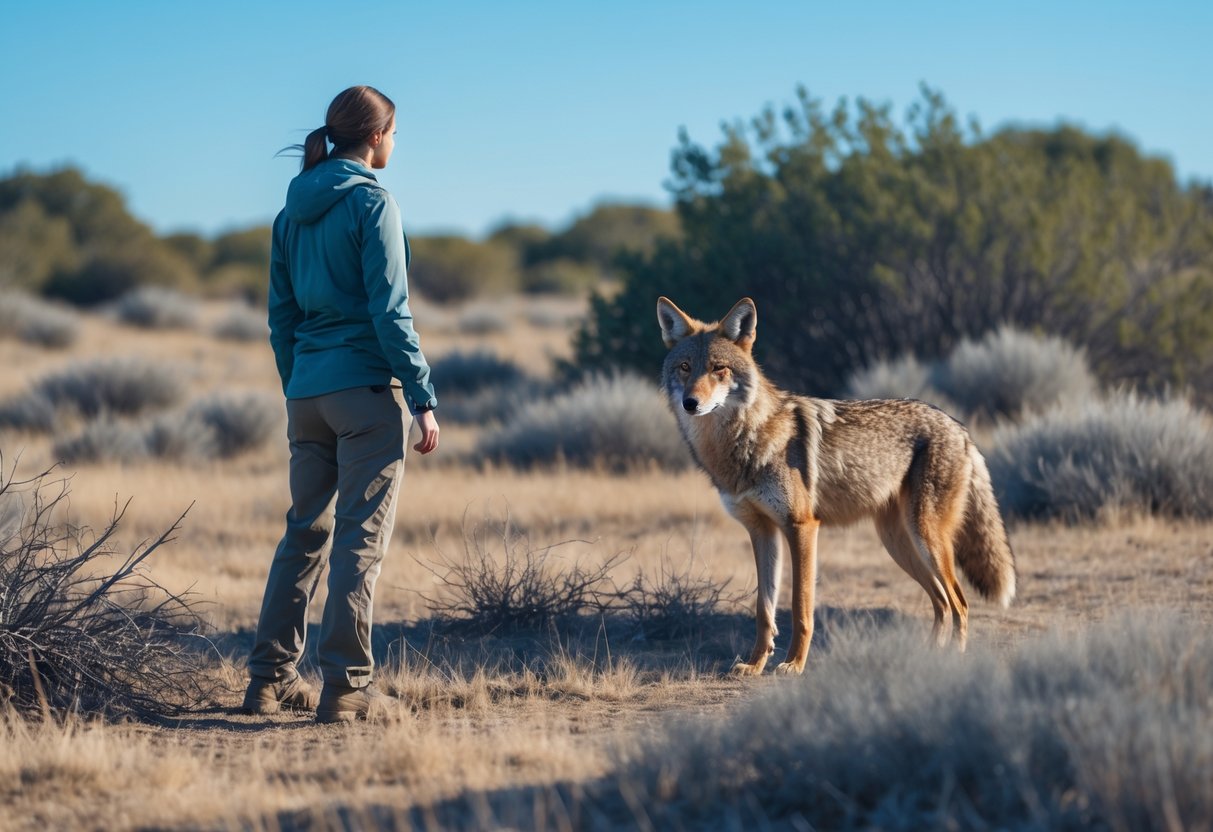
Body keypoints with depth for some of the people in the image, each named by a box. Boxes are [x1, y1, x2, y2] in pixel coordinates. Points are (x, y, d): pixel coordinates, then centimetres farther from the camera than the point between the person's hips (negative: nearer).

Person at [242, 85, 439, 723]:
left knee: (305, 531, 13)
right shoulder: (371, 203, -8)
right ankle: (346, 687, -5)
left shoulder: (293, 210, 13)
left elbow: (281, 316, 16)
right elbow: (389, 311, -13)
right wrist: (422, 399, -11)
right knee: (361, 539, -4)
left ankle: (270, 679, 13)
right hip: (366, 388, -7)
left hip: (307, 392, 7)